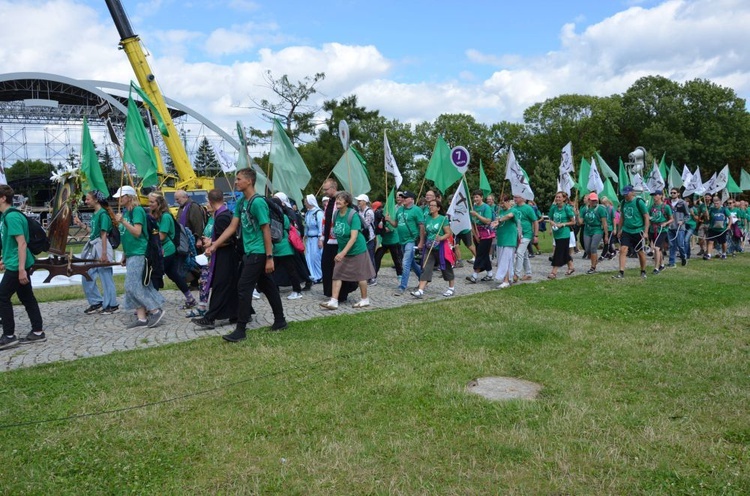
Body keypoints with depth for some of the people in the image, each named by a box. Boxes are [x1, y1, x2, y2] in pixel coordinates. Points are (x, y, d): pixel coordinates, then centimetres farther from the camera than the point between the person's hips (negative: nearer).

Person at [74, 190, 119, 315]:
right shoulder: (95, 214, 13)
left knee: (106, 277, 1)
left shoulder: (103, 213, -13)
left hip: (101, 247, -9)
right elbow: (93, 231, 13)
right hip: (92, 248, 9)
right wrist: (81, 224, 16)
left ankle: (112, 305, 11)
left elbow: (103, 235, -17)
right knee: (86, 278, 11)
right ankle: (96, 302, 21)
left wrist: (104, 253, -19)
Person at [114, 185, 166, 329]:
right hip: (131, 254, 9)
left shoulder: (137, 210, -10)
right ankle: (141, 317, 9)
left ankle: (155, 310, -4)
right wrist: (124, 255, 21)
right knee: (137, 285, 7)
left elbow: (137, 232, -19)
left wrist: (123, 221, -25)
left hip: (139, 253, -9)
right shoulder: (125, 211, 15)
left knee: (133, 285, -12)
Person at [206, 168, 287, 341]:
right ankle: (280, 321, 25)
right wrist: (214, 245, 4)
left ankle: (241, 329, 0)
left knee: (244, 288, -7)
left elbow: (266, 230, -17)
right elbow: (232, 227, 9)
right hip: (250, 252, 9)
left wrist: (269, 257, -18)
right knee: (267, 286, 15)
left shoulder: (258, 202, -17)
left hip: (258, 253, -9)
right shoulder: (240, 202, 9)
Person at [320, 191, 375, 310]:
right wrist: (340, 252, 13)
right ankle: (333, 301, -1)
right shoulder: (336, 214, -1)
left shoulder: (353, 215, -20)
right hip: (342, 250, 6)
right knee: (337, 274, -2)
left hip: (356, 250, -6)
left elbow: (354, 237, -25)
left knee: (360, 275, 5)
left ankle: (365, 300, 21)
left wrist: (343, 252, -33)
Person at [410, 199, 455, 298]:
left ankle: (452, 288, 28)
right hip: (429, 248, 4)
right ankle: (420, 290, -11)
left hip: (441, 248, -4)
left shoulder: (443, 219, -9)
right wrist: (424, 242, 10)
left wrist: (441, 238, -27)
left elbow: (448, 233, -11)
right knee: (425, 269, -6)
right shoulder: (427, 218, 7)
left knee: (446, 268, 10)